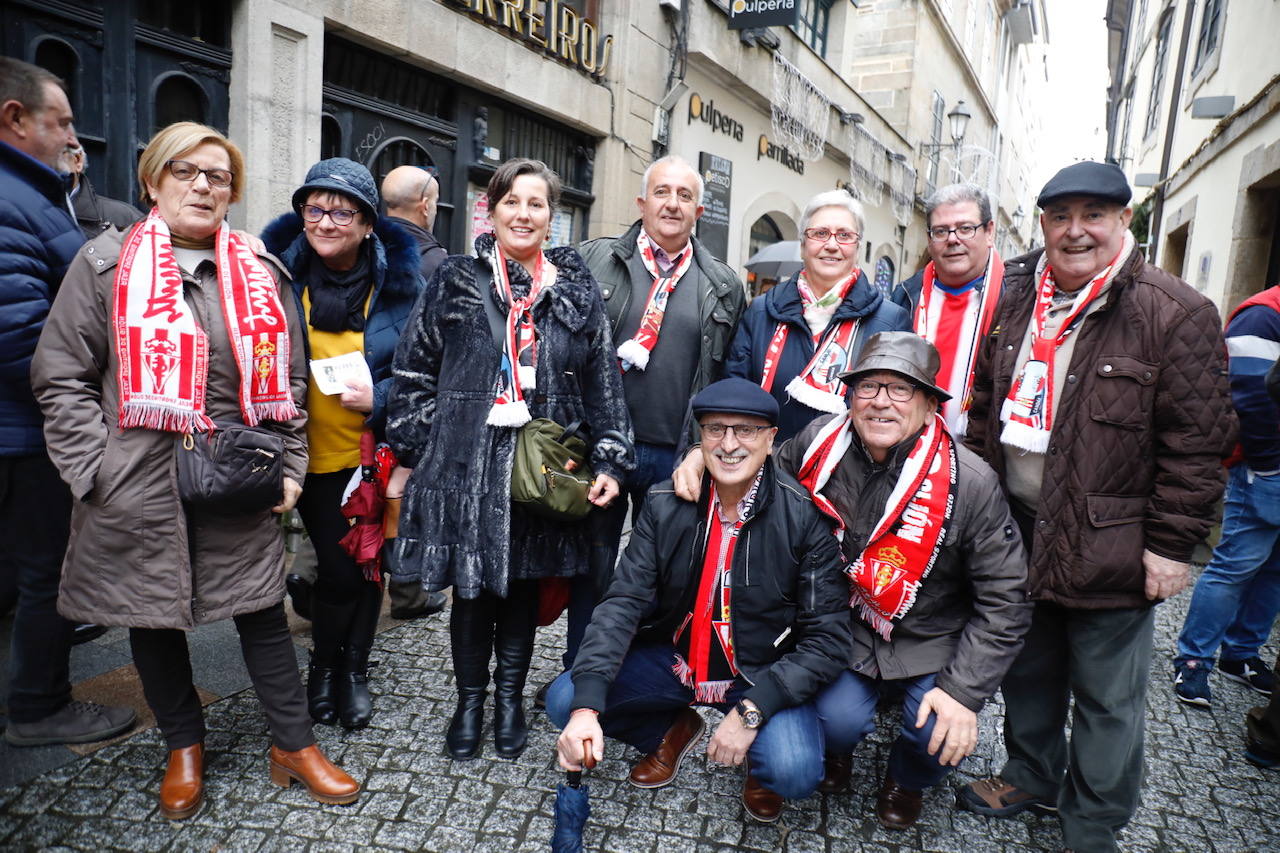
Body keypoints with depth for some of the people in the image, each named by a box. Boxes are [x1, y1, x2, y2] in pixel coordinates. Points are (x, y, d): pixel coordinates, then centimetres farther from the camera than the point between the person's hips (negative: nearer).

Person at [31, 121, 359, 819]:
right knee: (154, 617, 14)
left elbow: (287, 380, 10)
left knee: (263, 611, 7)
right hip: (140, 491, -1)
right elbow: (61, 376, -1)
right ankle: (184, 747, 36)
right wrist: (99, 473, -8)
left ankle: (293, 746, 23)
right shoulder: (106, 264, 0)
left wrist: (289, 466, 3)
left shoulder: (258, 274, 7)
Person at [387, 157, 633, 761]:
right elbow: (414, 370, 6)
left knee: (524, 583, 12)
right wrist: (415, 449, 1)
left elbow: (603, 380, 5)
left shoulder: (577, 290, 7)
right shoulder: (456, 281, 5)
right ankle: (469, 700, 28)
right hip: (466, 462, -1)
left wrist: (610, 459, -1)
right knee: (471, 584, 7)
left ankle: (510, 696, 32)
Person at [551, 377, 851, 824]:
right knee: (564, 700, -10)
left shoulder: (804, 516, -17)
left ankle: (762, 769, 12)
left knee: (795, 772, -28)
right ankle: (673, 730, 18)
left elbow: (827, 637, -15)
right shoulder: (665, 505, -9)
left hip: (764, 673, -3)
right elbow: (623, 603, -14)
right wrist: (586, 706, -27)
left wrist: (751, 711, -25)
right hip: (673, 658, 3)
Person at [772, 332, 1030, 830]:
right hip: (843, 628, 1)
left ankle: (906, 780, 20)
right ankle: (837, 749, 21)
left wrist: (963, 689, -18)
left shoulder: (970, 483, -17)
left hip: (931, 645, 0)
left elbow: (1005, 601, -11)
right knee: (838, 720, -23)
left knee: (941, 738, -22)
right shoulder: (818, 444, -10)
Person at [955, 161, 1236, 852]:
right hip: (1016, 529, 5)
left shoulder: (1176, 314, -12)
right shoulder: (1015, 299, 5)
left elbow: (1197, 442, -12)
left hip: (1108, 547, -5)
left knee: (1107, 697, 11)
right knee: (1028, 671, 22)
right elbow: (984, 403, 12)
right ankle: (1032, 777, 45)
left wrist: (1171, 543, -14)